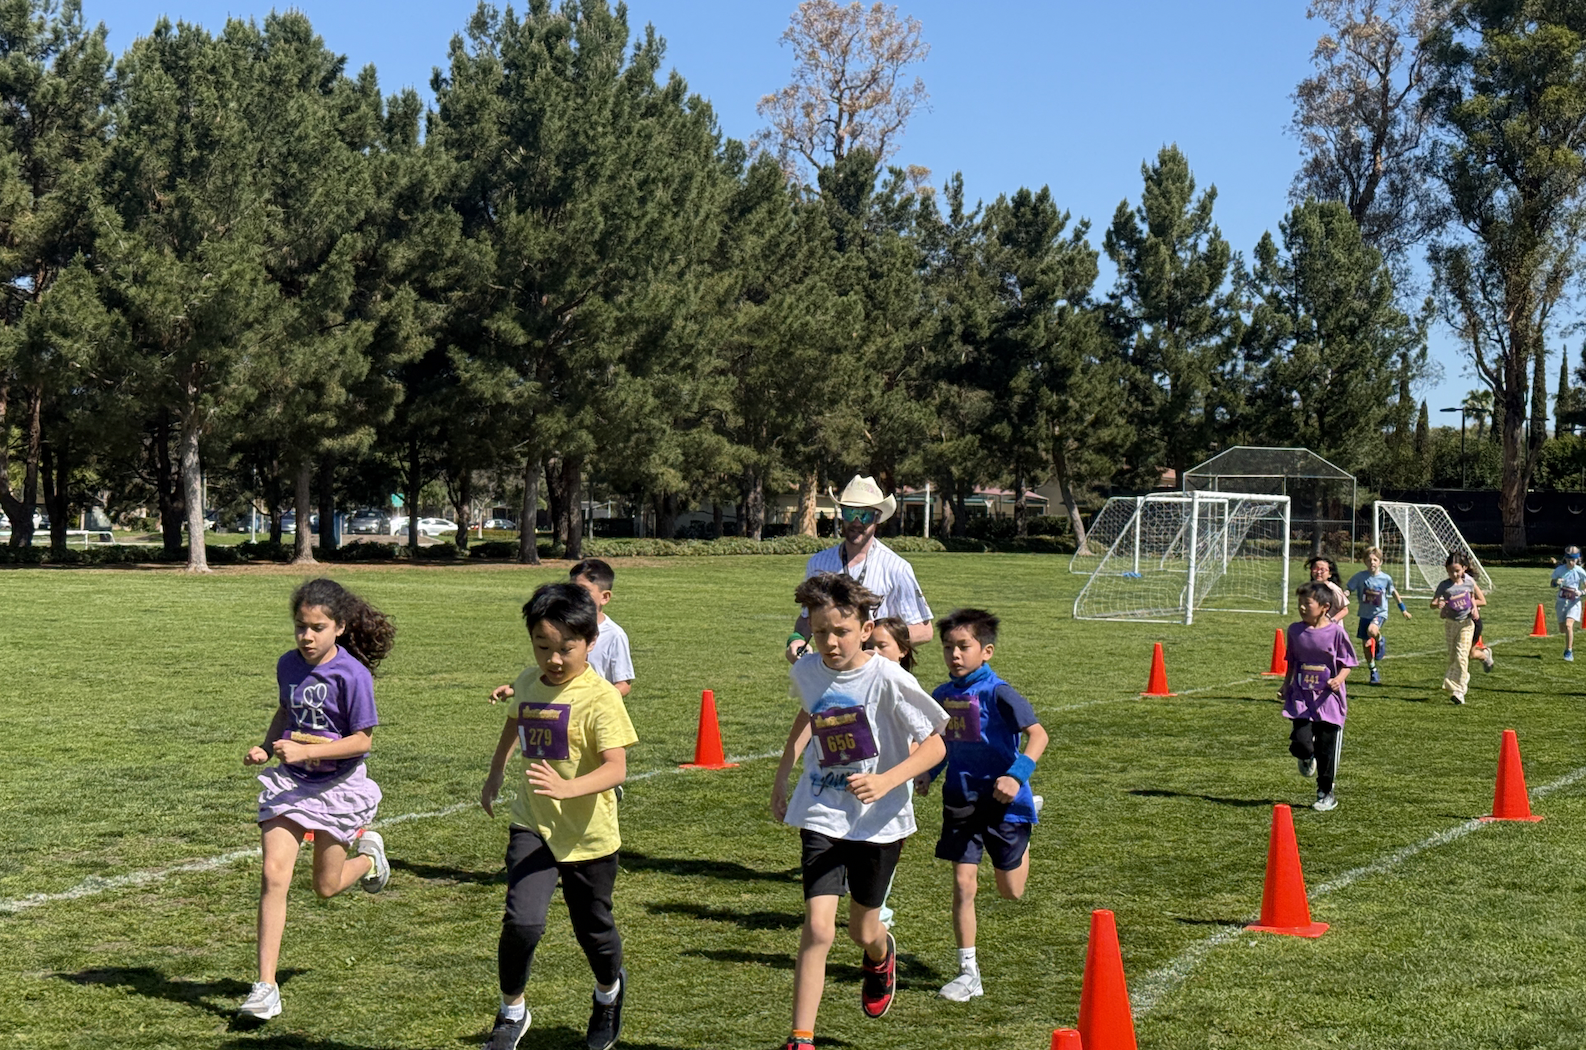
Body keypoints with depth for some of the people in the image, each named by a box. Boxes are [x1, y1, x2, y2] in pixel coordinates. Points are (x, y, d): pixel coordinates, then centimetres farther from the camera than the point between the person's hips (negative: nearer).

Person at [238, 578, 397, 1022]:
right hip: (288, 781, 4)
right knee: (273, 875, -11)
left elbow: (362, 740, -17)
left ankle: (367, 854, 45)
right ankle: (265, 986, -7)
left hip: (337, 785, -3)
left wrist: (305, 751, -26)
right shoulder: (289, 665, -1)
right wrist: (266, 746, 0)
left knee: (326, 887, 9)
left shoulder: (352, 675, -18)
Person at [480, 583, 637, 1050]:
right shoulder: (528, 682, 0)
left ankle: (609, 989, 48)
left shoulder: (600, 696, -18)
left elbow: (615, 768, -26)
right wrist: (495, 775, 32)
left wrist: (567, 787, -43)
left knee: (593, 928, 15)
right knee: (522, 922, -17)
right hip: (532, 824, 3)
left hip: (588, 832, -3)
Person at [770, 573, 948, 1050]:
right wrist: (782, 776, 21)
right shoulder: (807, 671, -4)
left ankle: (881, 954, 53)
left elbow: (935, 744, -14)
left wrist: (886, 781, -29)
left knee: (862, 932, 15)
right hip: (822, 815, 2)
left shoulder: (888, 679, -18)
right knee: (818, 928, -13)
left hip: (879, 820, -2)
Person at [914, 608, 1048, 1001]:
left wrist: (1016, 775, -31)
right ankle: (968, 973, 7)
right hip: (961, 801, 4)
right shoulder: (943, 695, 2)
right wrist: (929, 772, 4)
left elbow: (1038, 734, -20)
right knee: (963, 884, -3)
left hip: (1003, 802, -4)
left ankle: (1026, 822, 43)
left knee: (1010, 892, 12)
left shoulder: (996, 692, -17)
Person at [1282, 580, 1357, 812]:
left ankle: (1326, 793, 22)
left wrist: (1339, 679, -21)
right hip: (1301, 698, 3)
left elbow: (1347, 663, -3)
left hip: (1328, 699, -2)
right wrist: (1286, 684, 14)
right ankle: (1307, 758, 26)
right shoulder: (1295, 630, 4)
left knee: (1326, 750, 3)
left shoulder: (1336, 632, -8)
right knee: (1300, 742, -12)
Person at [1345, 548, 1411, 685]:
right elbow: (1349, 589, -3)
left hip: (1380, 613, -3)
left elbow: (1393, 592, 10)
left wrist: (1403, 609, 19)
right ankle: (1374, 672, 24)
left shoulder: (1386, 578, -6)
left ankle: (1380, 640, 2)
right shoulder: (1360, 576, -8)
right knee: (1366, 645, 7)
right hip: (1365, 614, 3)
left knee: (1372, 630, -34)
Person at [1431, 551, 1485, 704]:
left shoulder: (1469, 582, 0)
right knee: (1452, 656, 6)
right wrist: (1438, 604, -32)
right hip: (1450, 623, 1)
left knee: (1461, 656, -11)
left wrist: (1472, 603, -9)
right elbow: (1433, 603, -10)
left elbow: (1483, 601, 11)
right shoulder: (1444, 585, -3)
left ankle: (1458, 690, -10)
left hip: (1466, 624, -1)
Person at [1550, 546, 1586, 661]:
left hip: (1574, 602, -3)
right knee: (1562, 629, 9)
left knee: (1568, 625, -21)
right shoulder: (1559, 570, -6)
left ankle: (1569, 652, -11)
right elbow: (1551, 584, 4)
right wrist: (1556, 583, -19)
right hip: (1561, 601, 3)